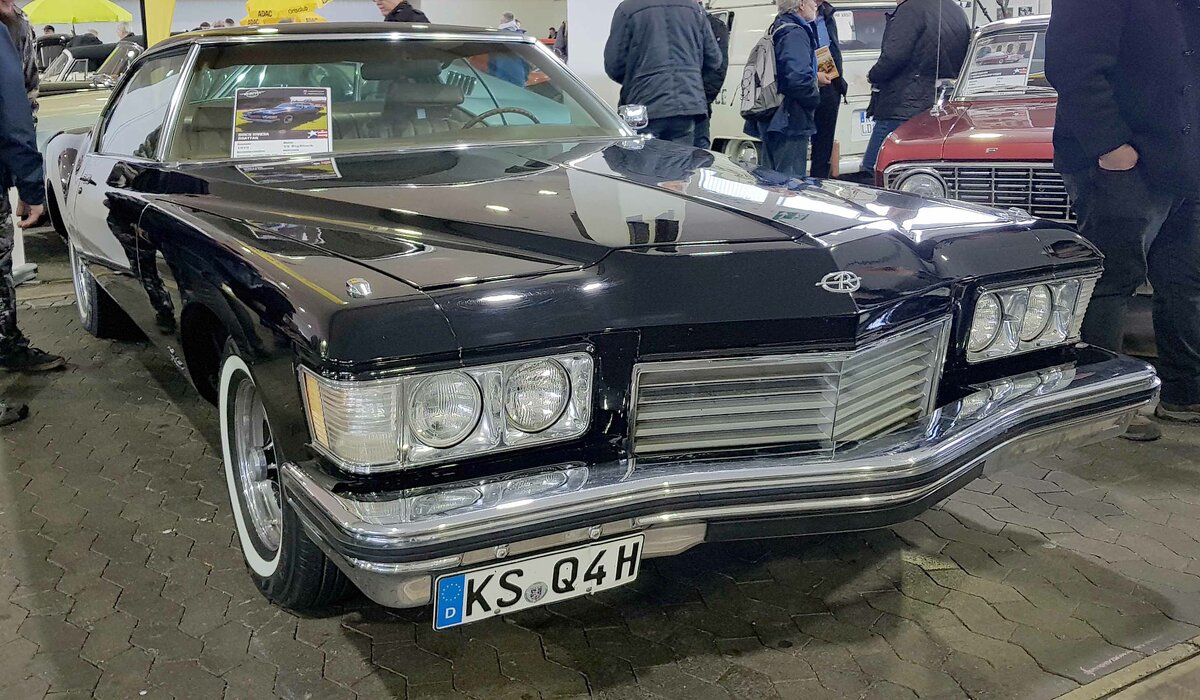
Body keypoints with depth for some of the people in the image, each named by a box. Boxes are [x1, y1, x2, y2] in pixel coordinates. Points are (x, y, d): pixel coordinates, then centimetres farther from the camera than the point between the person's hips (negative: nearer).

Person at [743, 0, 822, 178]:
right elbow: (798, 78, -26)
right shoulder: (795, 34, -14)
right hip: (791, 123, -10)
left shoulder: (776, 31, 17)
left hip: (770, 122, 10)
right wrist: (815, 99, -10)